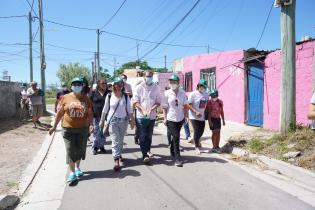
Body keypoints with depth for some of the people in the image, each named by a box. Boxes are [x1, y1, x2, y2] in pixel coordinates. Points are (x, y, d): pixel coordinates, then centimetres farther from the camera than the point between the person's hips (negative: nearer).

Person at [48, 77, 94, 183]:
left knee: (80, 149, 13)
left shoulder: (86, 99, 3)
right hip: (68, 128, -1)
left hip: (83, 128, 2)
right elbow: (60, 113, 5)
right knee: (70, 150, 0)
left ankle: (77, 167, 34)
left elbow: (90, 114, 5)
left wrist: (91, 124, -10)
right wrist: (54, 126, 6)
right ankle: (72, 172, 7)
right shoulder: (66, 98, 0)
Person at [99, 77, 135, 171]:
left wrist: (132, 121, 2)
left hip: (123, 121, 2)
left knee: (121, 140, 13)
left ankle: (119, 154, 35)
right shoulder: (109, 96, -1)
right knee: (115, 141, -8)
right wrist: (102, 120, 8)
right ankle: (116, 161, -10)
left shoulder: (126, 97, 1)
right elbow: (105, 110, 6)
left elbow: (129, 110, 4)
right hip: (112, 121, -1)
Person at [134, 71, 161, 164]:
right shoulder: (139, 87, -3)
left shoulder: (156, 87, -1)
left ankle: (148, 150, 34)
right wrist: (143, 109, -19)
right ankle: (145, 155, 1)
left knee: (149, 135, 14)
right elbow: (136, 102, -4)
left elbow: (158, 102, 0)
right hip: (141, 115, -2)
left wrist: (151, 109, -16)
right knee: (142, 136, -3)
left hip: (152, 116, 2)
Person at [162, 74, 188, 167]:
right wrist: (165, 118, -8)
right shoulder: (167, 93, -7)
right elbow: (164, 107, -4)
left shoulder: (182, 93, 0)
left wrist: (186, 116, 7)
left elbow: (185, 105, 8)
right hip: (170, 119, -3)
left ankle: (172, 151, 41)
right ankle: (177, 158, -2)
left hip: (180, 118, 3)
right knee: (176, 137, -9)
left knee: (175, 136, 17)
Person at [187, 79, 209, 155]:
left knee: (201, 131, 13)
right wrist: (196, 112, -24)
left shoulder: (206, 94, 4)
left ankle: (196, 140, 44)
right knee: (196, 131, -3)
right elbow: (189, 105, -15)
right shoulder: (193, 94, -13)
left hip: (202, 117, 5)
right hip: (194, 117, -5)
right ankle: (197, 147, 15)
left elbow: (206, 104, 14)